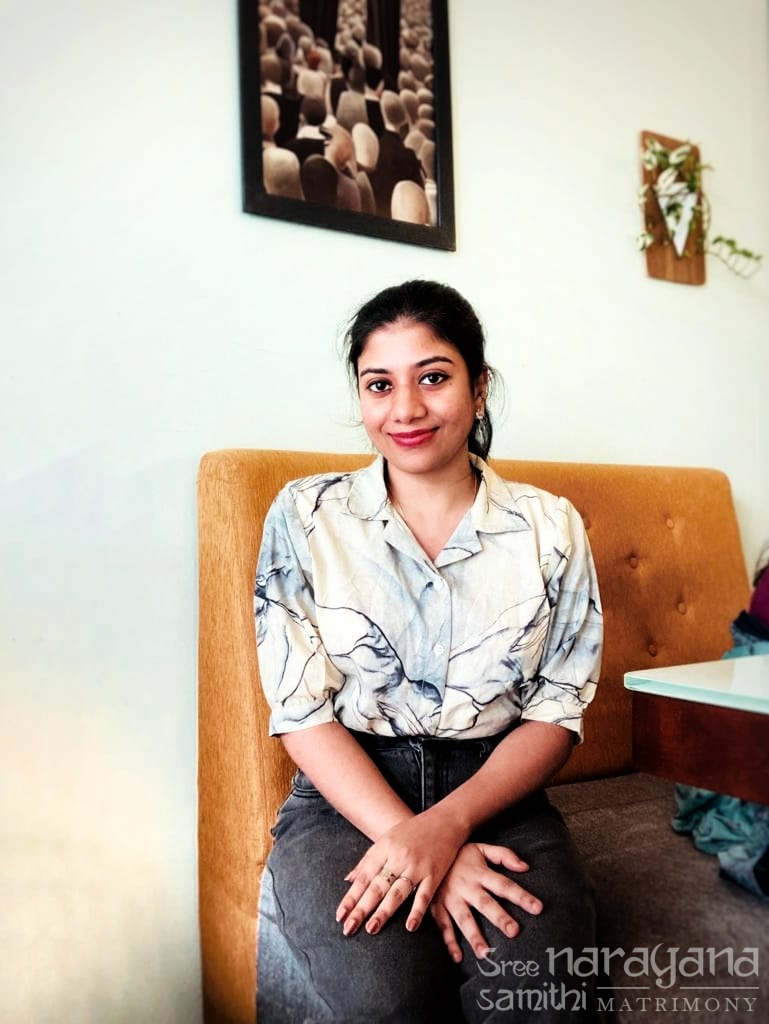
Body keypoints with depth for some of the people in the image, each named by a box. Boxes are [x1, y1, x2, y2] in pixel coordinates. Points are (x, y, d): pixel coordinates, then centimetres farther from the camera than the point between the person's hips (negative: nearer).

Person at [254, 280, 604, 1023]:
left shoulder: (550, 528, 3)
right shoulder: (306, 516, 0)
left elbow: (558, 711, 0)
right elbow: (301, 709, -4)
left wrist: (445, 824, -16)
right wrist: (405, 836, -18)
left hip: (496, 797, 1)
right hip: (346, 796, 0)